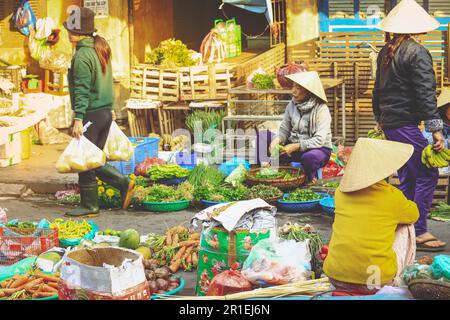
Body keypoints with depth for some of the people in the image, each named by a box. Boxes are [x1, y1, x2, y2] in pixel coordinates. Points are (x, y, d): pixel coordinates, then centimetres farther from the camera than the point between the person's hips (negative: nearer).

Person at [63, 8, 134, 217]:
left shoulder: (82, 55, -16)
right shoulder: (101, 49, 12)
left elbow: (82, 90, -21)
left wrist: (78, 118, -23)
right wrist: (111, 108, 23)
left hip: (91, 113, -9)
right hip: (105, 113, 9)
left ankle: (89, 205, 10)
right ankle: (124, 183, 12)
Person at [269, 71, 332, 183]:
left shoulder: (321, 109, -18)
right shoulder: (292, 105, -1)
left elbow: (319, 140, -25)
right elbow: (284, 130, 1)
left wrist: (296, 146, -33)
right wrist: (277, 139, -22)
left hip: (319, 149, -5)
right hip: (295, 146, 5)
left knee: (309, 157, -39)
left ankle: (311, 177, -5)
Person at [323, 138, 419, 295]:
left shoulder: (341, 192, 4)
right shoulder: (391, 196, -6)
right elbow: (414, 214, 16)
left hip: (335, 276, 4)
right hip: (376, 280, -3)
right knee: (406, 226, 19)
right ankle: (391, 279, 22)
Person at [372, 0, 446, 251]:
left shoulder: (386, 52, 12)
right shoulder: (417, 53, -12)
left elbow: (378, 88, 20)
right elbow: (425, 93, -18)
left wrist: (379, 117, 31)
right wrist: (436, 129, -19)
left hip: (389, 123, 9)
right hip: (406, 124, -9)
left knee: (408, 177, 16)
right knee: (427, 175, -5)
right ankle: (419, 232, -5)